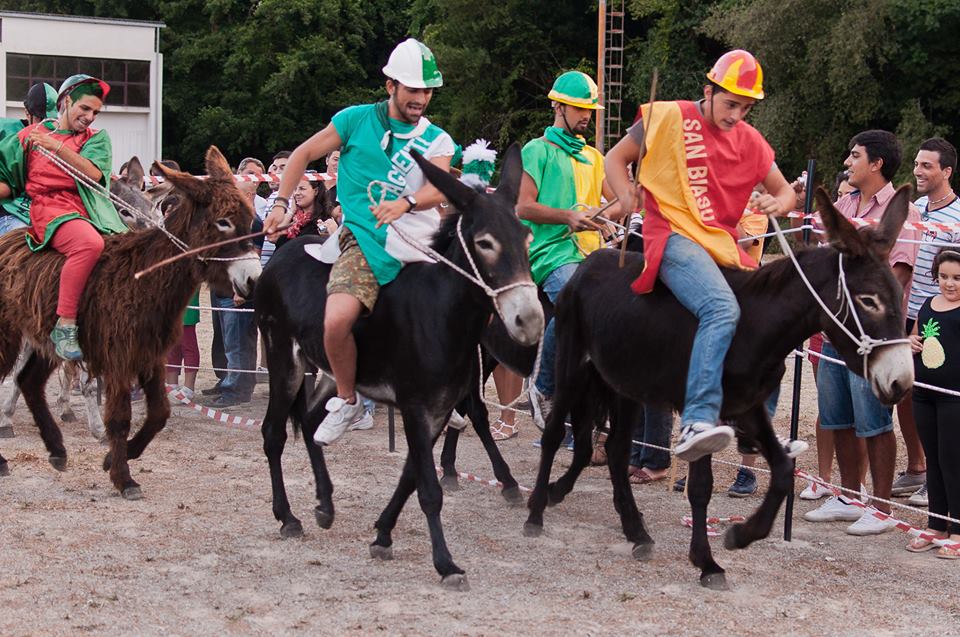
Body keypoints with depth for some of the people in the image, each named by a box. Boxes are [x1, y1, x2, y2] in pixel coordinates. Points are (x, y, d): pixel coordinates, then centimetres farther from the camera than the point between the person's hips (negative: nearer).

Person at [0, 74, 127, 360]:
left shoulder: (97, 138, 15)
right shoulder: (30, 136, 11)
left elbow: (95, 175, -5)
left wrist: (56, 147, -15)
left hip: (92, 212, 5)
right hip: (49, 211, -5)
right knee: (90, 242, -36)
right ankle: (65, 326, -33)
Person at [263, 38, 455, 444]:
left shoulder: (437, 140, 9)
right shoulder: (357, 120, 6)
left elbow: (437, 189, -10)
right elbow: (304, 155, 14)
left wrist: (404, 203, -31)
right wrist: (281, 204, 6)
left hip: (422, 235, 3)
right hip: (367, 239, -3)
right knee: (336, 321, -26)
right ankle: (347, 401, 0)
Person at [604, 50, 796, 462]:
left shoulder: (749, 141, 15)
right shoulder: (668, 118, 1)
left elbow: (785, 191, 21)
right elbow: (616, 158, 9)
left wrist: (777, 203, -4)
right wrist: (627, 196, -10)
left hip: (724, 246, 8)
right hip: (674, 237, -8)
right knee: (722, 308, -33)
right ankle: (697, 423, -45)